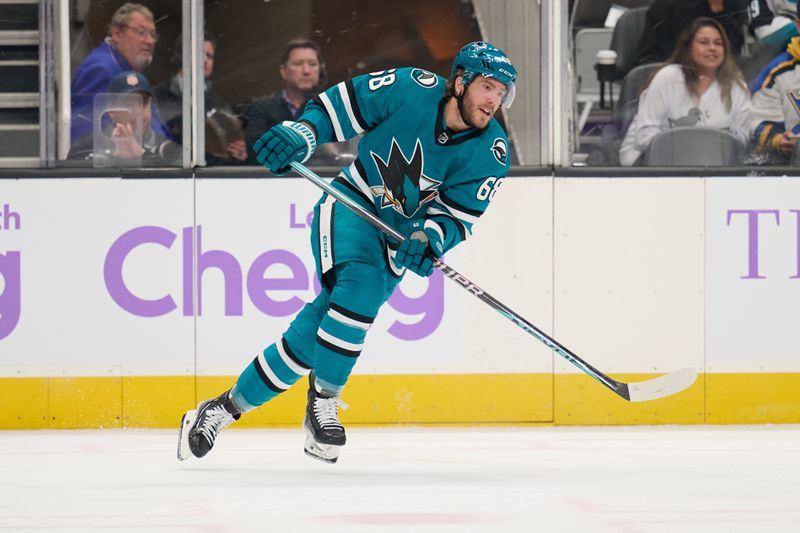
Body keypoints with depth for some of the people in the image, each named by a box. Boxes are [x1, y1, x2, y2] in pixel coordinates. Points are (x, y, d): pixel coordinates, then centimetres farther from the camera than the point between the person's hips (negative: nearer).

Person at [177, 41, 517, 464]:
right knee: (360, 285, -30)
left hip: (399, 237, 3)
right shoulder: (413, 89, -17)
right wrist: (300, 135, -25)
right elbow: (340, 104, -9)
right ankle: (322, 402, -14)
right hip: (351, 206, -3)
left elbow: (457, 217, -11)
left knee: (315, 331, -10)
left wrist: (428, 239, -32)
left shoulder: (490, 155, -11)